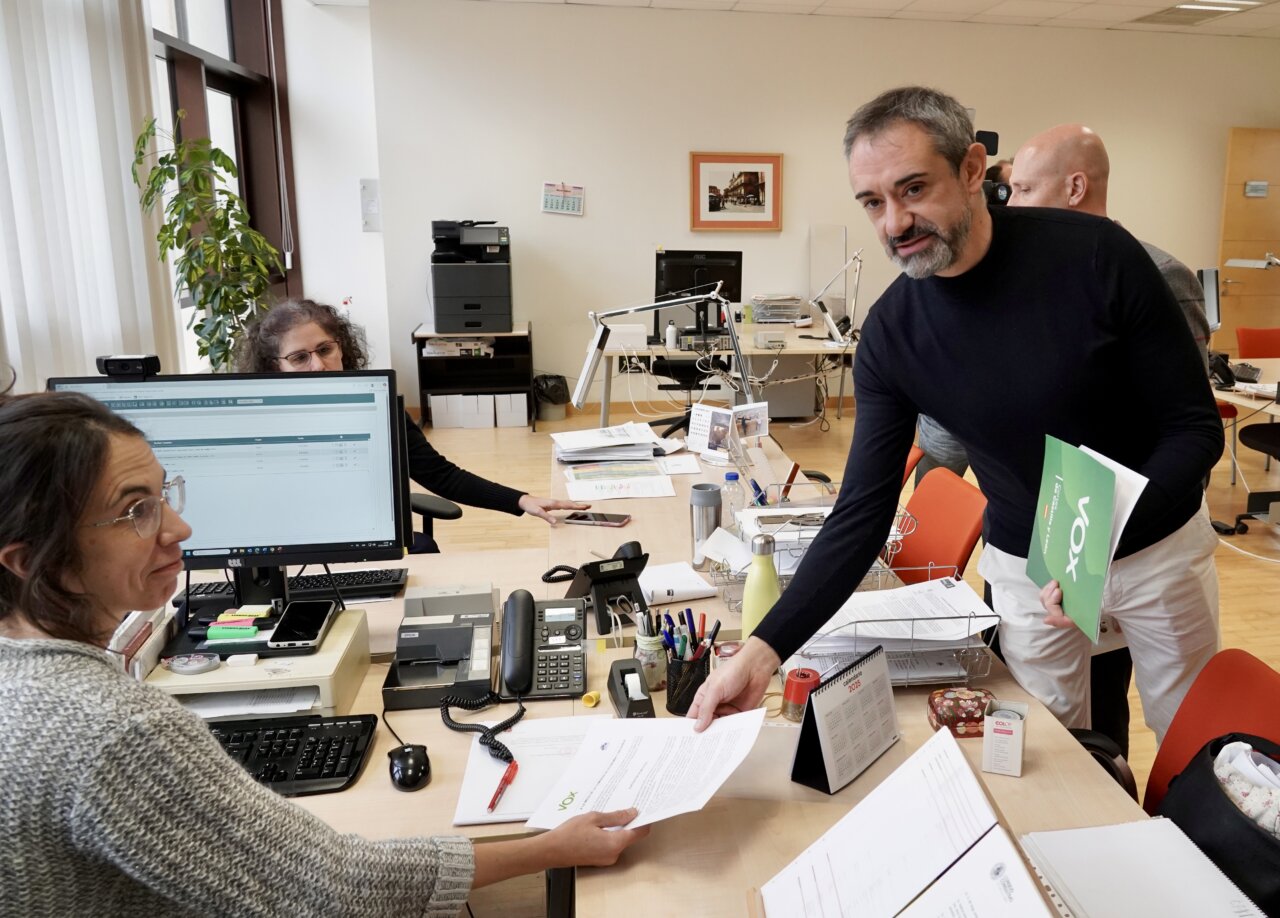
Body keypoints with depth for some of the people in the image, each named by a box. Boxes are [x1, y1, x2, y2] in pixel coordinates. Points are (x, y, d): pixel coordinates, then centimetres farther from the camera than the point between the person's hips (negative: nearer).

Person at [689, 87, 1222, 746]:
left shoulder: (1095, 255, -22)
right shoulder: (889, 333, -17)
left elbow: (1195, 426, -15)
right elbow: (863, 510, -16)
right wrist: (764, 649, -26)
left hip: (1155, 543, 0)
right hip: (1026, 565, 1)